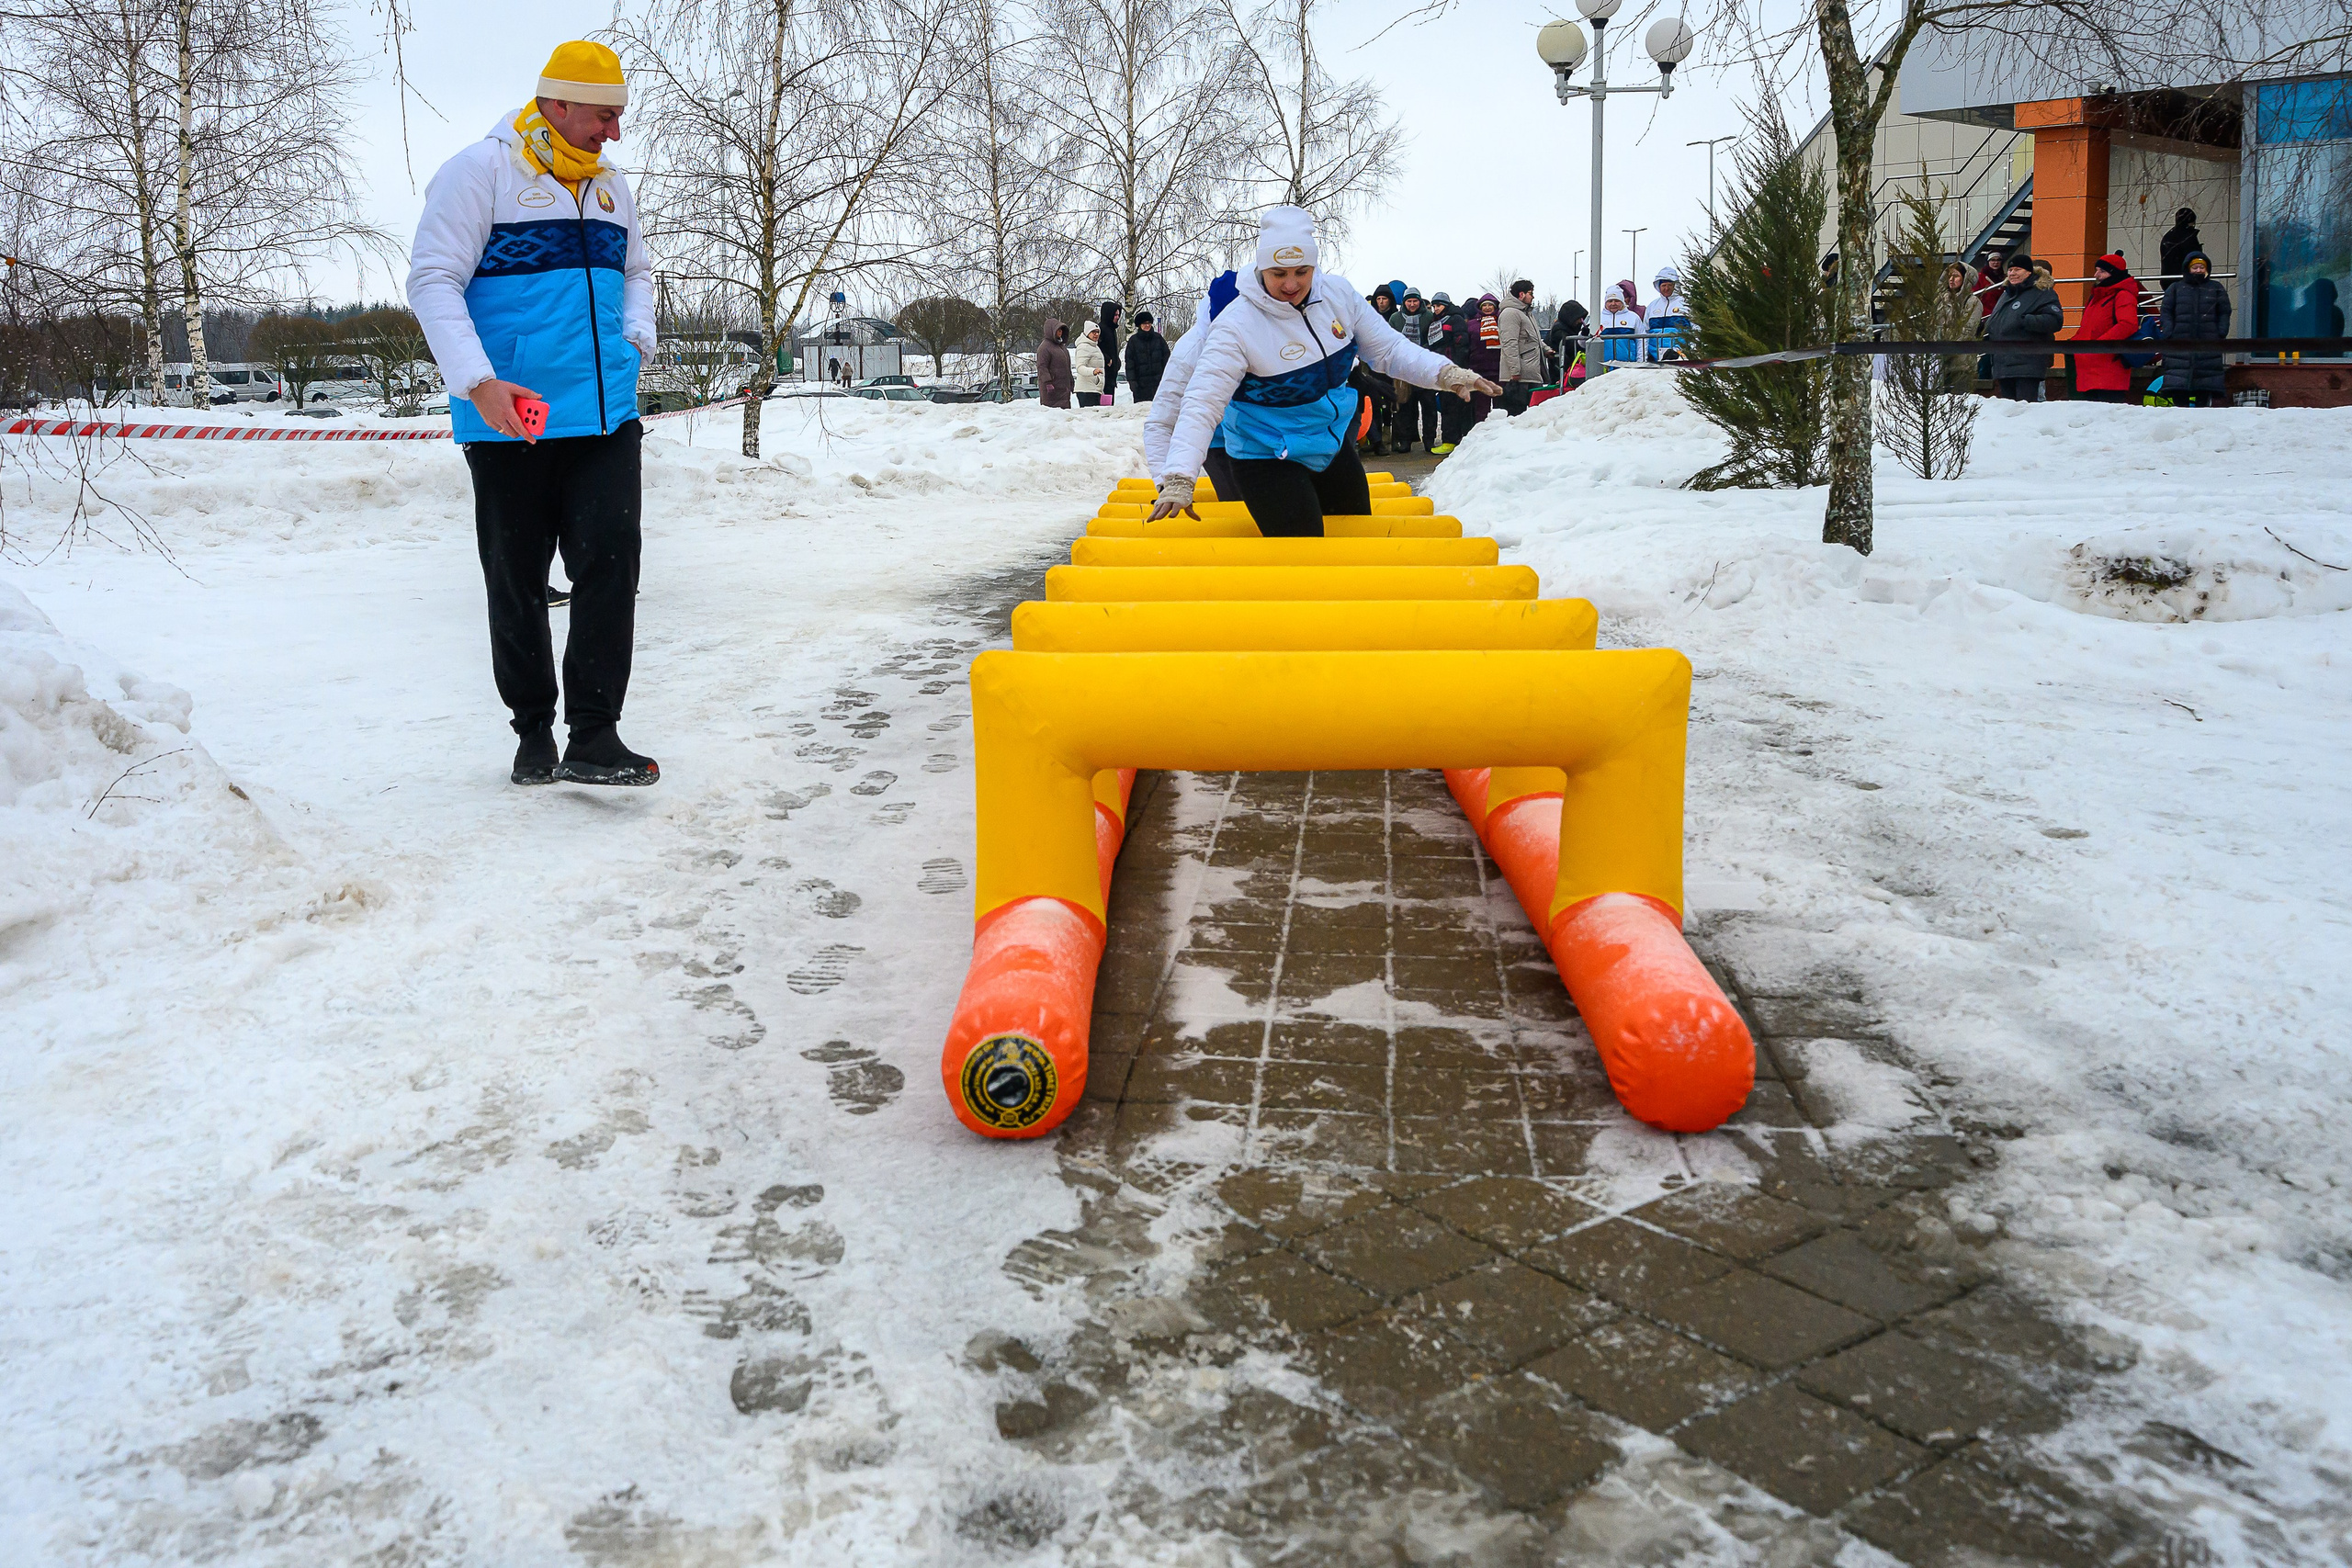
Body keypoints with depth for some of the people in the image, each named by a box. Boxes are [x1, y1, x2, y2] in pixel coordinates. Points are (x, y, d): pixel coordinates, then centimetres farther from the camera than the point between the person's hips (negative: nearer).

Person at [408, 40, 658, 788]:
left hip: (606, 415, 5)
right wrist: (478, 381, -22)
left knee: (611, 558, -10)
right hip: (509, 419, -5)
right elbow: (433, 282, -10)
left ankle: (593, 737, -7)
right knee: (516, 579, 5)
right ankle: (534, 732, 21)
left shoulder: (608, 184, 15)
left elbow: (634, 272, 29)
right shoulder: (480, 171, -6)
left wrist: (635, 337, 9)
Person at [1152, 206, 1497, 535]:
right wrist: (1178, 480, -41)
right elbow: (1202, 405, -29)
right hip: (1269, 460, -6)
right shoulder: (1236, 326, -24)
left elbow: (1387, 348, 3)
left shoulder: (1338, 294, -8)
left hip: (1335, 446, 6)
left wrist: (1446, 374, -12)